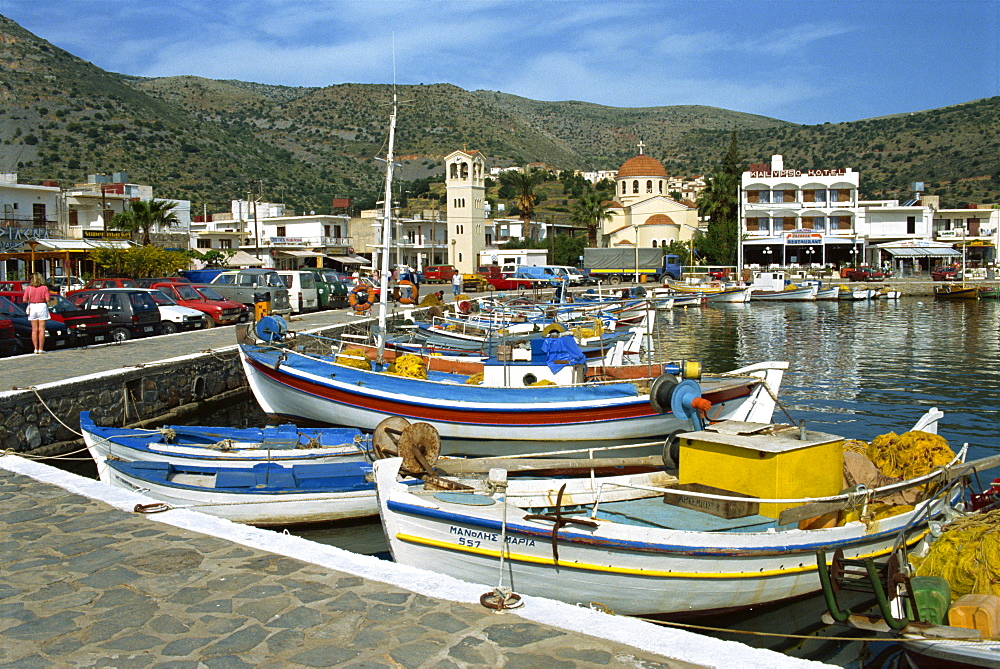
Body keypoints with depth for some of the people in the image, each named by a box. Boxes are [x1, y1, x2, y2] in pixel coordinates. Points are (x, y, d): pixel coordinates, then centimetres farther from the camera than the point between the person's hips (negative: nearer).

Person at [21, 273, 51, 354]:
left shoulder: (29, 288, -1)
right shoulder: (44, 288, -6)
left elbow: (24, 300, -3)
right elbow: (47, 299, -10)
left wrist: (30, 300, 16)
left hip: (32, 307, 2)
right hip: (42, 306, -2)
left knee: (34, 330, 8)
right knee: (41, 329, 0)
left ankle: (36, 349, 7)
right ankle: (41, 348, -3)